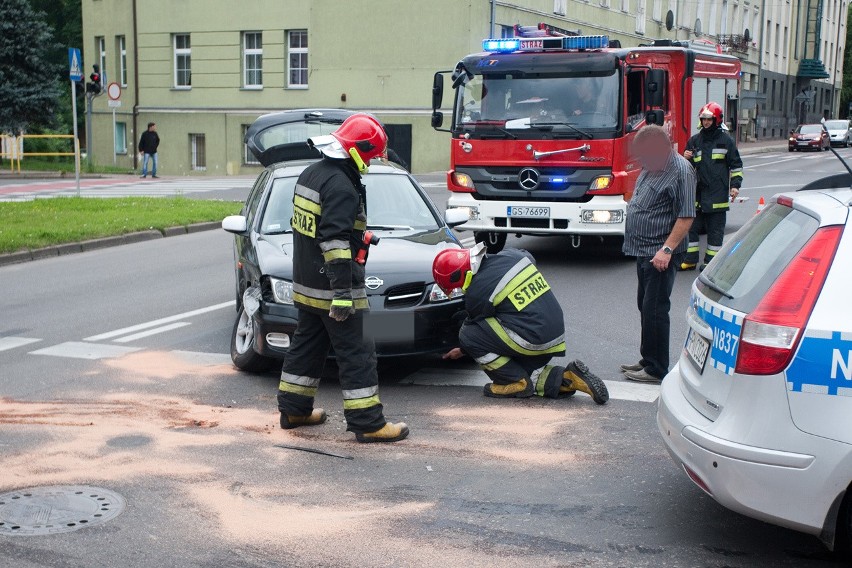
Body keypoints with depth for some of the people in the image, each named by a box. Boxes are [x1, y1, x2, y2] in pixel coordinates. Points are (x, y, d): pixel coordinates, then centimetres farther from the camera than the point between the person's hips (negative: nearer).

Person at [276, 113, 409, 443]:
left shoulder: (310, 174, 12)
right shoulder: (341, 186, -20)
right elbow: (335, 241, -26)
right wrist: (343, 291, -26)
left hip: (306, 283, 10)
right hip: (329, 287, -10)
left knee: (307, 343, 18)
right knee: (355, 352, -4)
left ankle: (293, 409, 26)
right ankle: (367, 423, -1)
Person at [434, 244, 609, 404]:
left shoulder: (476, 293, -12)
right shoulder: (510, 255, 5)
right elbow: (531, 258, 29)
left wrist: (462, 351, 25)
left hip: (532, 340, -9)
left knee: (468, 336, -4)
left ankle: (516, 383, 1)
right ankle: (566, 378, 6)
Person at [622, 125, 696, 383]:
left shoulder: (681, 171, -17)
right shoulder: (652, 166, 11)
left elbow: (686, 217, -21)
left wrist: (667, 249, -25)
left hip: (660, 254, -10)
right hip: (644, 249, 10)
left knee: (654, 309, -6)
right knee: (645, 306, 16)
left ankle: (656, 370, 1)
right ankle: (647, 360, 28)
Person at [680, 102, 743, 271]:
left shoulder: (726, 140, 2)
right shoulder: (694, 141, 10)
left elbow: (736, 165, 5)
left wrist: (735, 185, -3)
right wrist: (686, 159, -6)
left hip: (718, 194, -4)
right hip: (697, 192, 4)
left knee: (715, 230, 3)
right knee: (692, 227, 5)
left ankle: (711, 261, 10)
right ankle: (690, 260, 13)